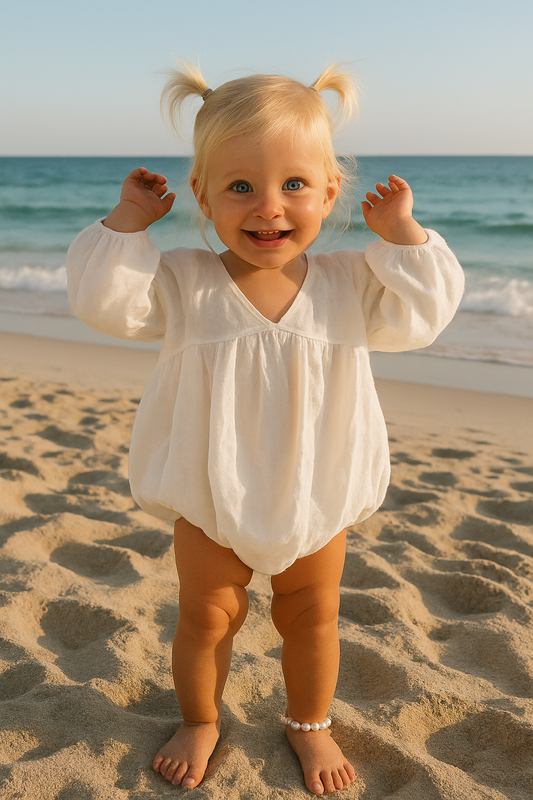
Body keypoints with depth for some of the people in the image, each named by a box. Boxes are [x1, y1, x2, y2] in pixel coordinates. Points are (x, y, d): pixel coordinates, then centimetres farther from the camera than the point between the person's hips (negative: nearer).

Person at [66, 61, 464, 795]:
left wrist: (402, 234, -14)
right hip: (212, 496, -1)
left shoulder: (349, 282, -8)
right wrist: (126, 224, -20)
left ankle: (309, 722, 43)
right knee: (206, 617, 14)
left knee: (312, 617, 18)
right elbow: (103, 300, -16)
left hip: (317, 497, 1)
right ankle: (200, 721, 41)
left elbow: (420, 313, -9)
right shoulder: (182, 282, -12)